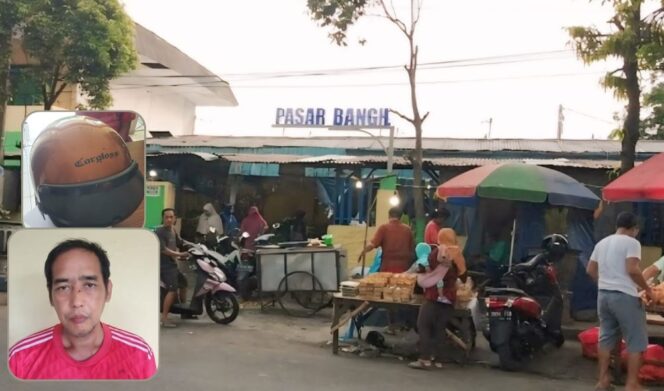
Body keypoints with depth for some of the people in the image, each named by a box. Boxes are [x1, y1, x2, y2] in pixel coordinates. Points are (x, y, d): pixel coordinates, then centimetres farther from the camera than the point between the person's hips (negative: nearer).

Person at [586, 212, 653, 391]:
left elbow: (590, 270, 16)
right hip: (625, 296, -7)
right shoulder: (631, 242, -9)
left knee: (606, 338, 15)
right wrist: (647, 288, -9)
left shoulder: (602, 243, 13)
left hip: (603, 295, 7)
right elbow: (632, 270, -21)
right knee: (636, 341, 2)